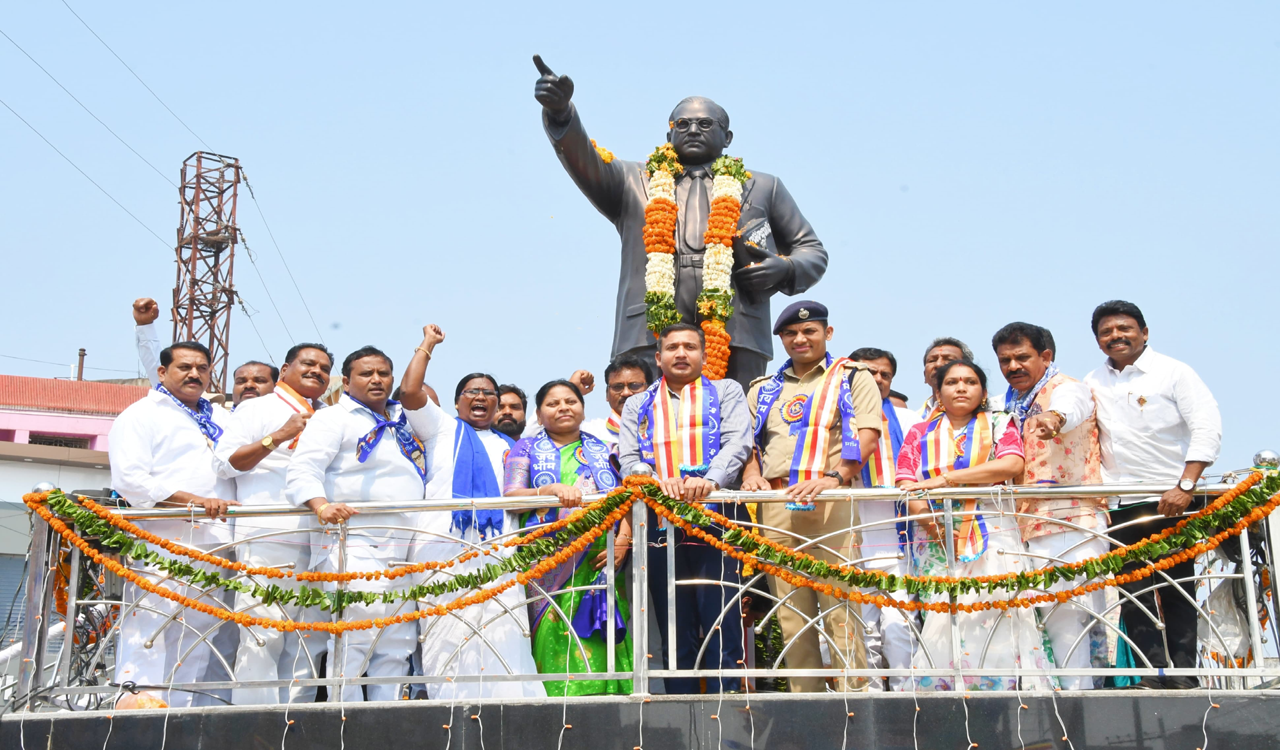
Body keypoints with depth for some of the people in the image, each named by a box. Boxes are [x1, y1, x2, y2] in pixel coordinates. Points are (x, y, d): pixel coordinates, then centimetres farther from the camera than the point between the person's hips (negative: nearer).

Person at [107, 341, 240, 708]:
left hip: (212, 546, 6)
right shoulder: (141, 414, 5)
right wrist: (193, 500, -18)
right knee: (148, 637, -11)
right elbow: (130, 480, -9)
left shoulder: (222, 419, 24)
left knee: (196, 644, 6)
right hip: (161, 542, -6)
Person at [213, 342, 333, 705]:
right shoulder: (259, 408, 7)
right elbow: (224, 462, -5)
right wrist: (278, 437, -12)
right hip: (268, 540, -7)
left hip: (315, 546, 7)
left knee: (308, 642, 6)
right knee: (263, 638, -11)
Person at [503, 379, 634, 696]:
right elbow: (510, 496, 0)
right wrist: (553, 489, -16)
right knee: (553, 633, -11)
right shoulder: (527, 448, 15)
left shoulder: (603, 451, 21)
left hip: (600, 561, 2)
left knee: (600, 640, -7)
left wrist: (623, 539, -7)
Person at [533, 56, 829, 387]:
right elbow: (584, 160, 7)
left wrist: (786, 270, 3)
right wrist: (560, 113, -13)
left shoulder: (763, 188, 26)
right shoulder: (634, 183, 24)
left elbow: (812, 249, 26)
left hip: (737, 336, 0)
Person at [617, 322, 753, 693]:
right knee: (676, 634, 4)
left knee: (721, 624, -10)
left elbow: (739, 442, 0)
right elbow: (628, 461, 10)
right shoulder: (637, 406, 23)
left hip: (715, 517, -2)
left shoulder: (726, 392, 17)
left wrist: (710, 479, -19)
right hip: (660, 521, 2)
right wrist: (657, 481, -13)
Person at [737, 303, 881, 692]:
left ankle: (853, 693, -7)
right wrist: (752, 475, -1)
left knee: (839, 605, -10)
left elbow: (867, 433, -3)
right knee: (790, 609, 3)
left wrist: (834, 477, -18)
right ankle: (804, 697, 7)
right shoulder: (763, 390, 24)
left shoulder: (852, 377, 11)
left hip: (832, 501, -4)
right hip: (776, 504, 4)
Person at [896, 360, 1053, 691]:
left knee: (993, 617, -17)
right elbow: (906, 484, 7)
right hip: (936, 538, 2)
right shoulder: (920, 433, 18)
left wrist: (948, 479, -12)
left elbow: (1012, 464, -8)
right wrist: (926, 518, -14)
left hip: (991, 537, -1)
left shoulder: (999, 424, 12)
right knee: (939, 624, -11)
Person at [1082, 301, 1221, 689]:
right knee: (1134, 591, -2)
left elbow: (1207, 427, -10)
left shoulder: (1173, 372, -2)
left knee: (1176, 587, -2)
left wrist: (1185, 486, -19)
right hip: (1123, 506, 4)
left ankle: (1182, 672, 3)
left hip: (1172, 500, -3)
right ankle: (1152, 671, 2)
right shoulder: (1093, 384, 12)